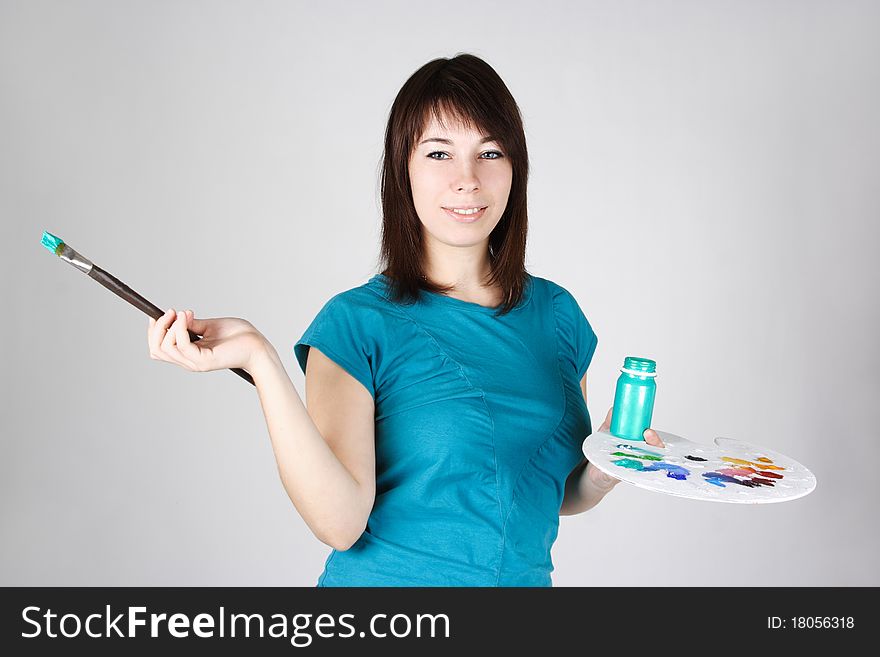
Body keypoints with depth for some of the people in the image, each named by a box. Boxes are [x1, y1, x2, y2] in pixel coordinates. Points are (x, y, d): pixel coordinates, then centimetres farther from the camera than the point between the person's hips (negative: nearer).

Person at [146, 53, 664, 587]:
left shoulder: (556, 313, -2)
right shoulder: (357, 323, -14)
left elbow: (559, 497, 8)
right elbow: (341, 523, -25)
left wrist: (603, 472, -12)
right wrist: (260, 359, -31)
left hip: (526, 577, 4)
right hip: (384, 579, -3)